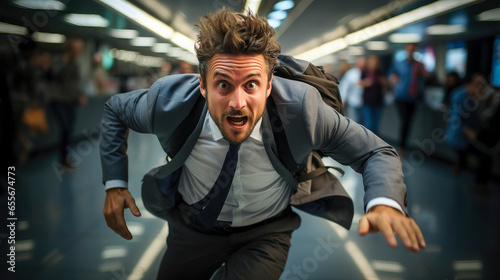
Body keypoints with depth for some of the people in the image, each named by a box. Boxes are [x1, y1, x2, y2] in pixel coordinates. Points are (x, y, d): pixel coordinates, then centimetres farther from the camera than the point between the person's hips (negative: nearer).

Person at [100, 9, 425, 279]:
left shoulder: (302, 107, -29)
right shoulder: (169, 100, -25)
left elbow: (376, 152, -20)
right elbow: (116, 109, -3)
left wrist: (385, 204, -41)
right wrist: (115, 183, -9)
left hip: (265, 234, -2)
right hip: (192, 223, 2)